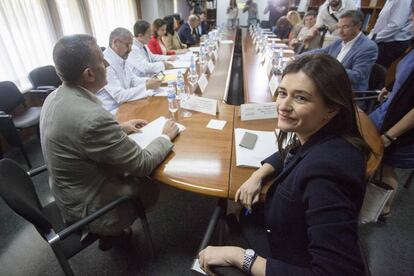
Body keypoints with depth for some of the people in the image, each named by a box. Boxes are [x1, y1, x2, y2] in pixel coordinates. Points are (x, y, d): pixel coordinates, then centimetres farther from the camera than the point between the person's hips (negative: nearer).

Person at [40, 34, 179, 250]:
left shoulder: (55, 97, -7)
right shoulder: (93, 117, -36)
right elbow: (142, 164, -26)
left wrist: (119, 129, 3)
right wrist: (166, 137, -10)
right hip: (89, 209, -7)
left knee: (135, 175, 21)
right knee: (152, 188, 15)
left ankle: (112, 230, 28)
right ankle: (110, 232, 27)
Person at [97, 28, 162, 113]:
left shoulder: (122, 60, 5)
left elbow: (133, 80, 12)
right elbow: (120, 96, -25)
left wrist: (148, 81, -7)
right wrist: (147, 86, -23)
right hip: (112, 112, -8)